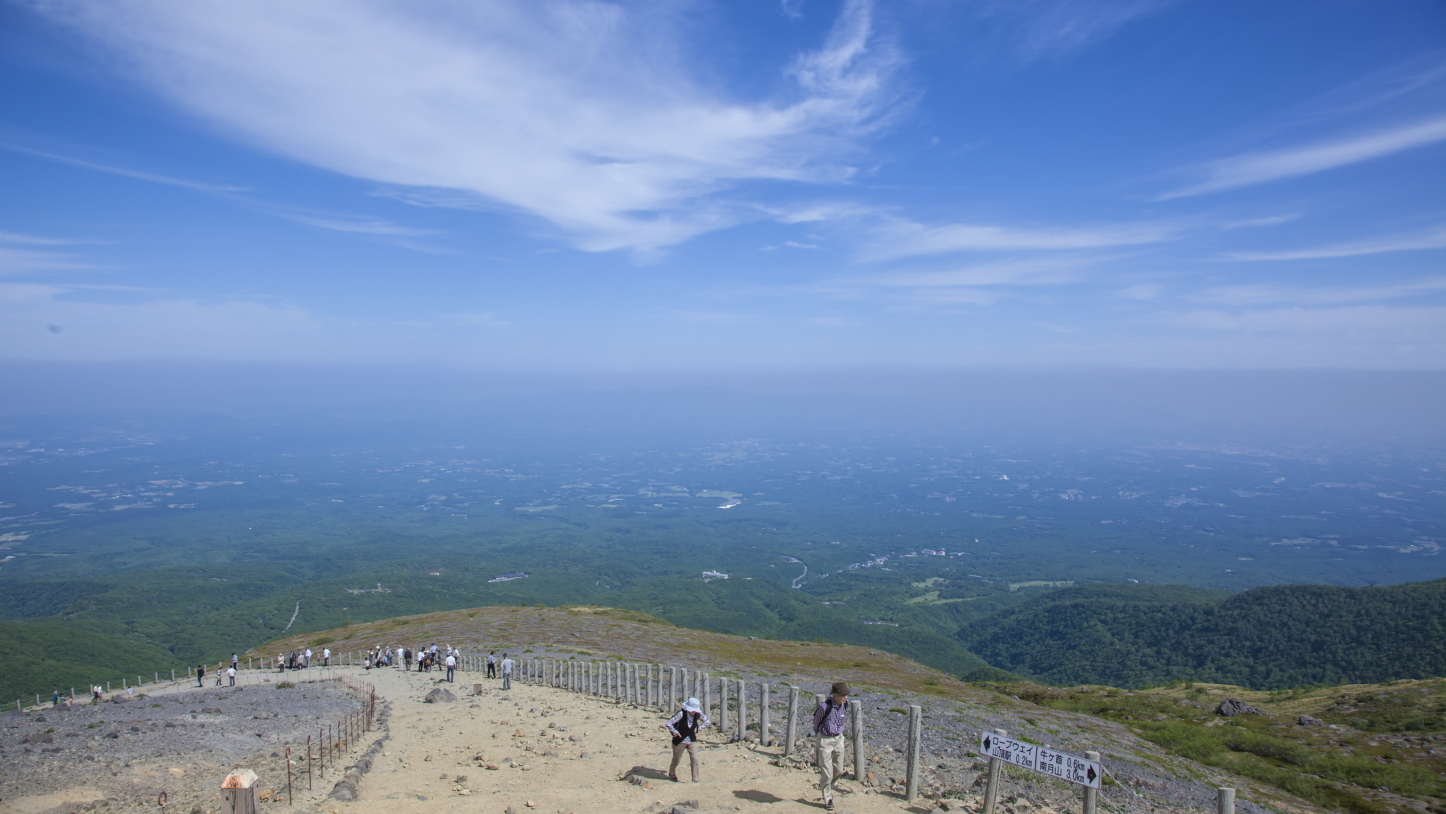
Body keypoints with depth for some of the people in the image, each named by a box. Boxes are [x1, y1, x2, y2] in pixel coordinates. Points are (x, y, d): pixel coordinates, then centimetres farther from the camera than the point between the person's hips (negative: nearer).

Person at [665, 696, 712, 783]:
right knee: (676, 760, 15)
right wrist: (675, 732, -19)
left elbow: (708, 721, 2)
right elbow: (668, 724, -25)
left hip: (692, 741, 3)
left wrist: (699, 728, -7)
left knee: (695, 760, -9)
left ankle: (695, 780, 3)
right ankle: (671, 775, 43)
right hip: (680, 741, -3)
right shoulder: (681, 714, -26)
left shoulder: (698, 714, -13)